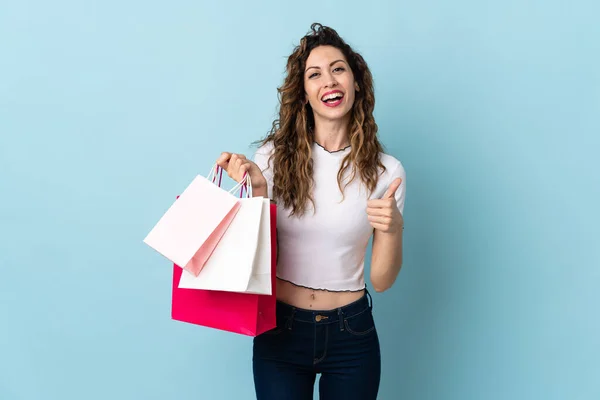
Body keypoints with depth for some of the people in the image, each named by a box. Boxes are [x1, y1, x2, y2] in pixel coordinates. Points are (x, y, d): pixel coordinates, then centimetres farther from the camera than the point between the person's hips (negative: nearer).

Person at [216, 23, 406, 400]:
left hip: (351, 336, 1)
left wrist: (393, 229, -21)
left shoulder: (386, 171, -5)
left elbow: (381, 281, -3)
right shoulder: (275, 155, -7)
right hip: (280, 329, 0)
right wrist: (257, 192, -17)